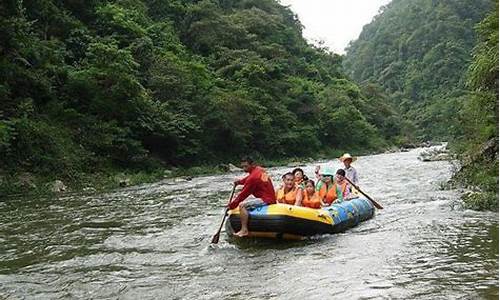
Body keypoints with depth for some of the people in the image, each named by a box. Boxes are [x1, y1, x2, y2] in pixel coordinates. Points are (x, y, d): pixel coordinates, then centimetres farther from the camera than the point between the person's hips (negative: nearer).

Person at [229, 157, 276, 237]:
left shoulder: (253, 178, -18)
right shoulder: (259, 169, 9)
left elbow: (244, 194, -14)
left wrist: (231, 205, -7)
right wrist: (239, 182, 18)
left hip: (265, 200, -11)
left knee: (242, 205, -16)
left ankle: (244, 230, -18)